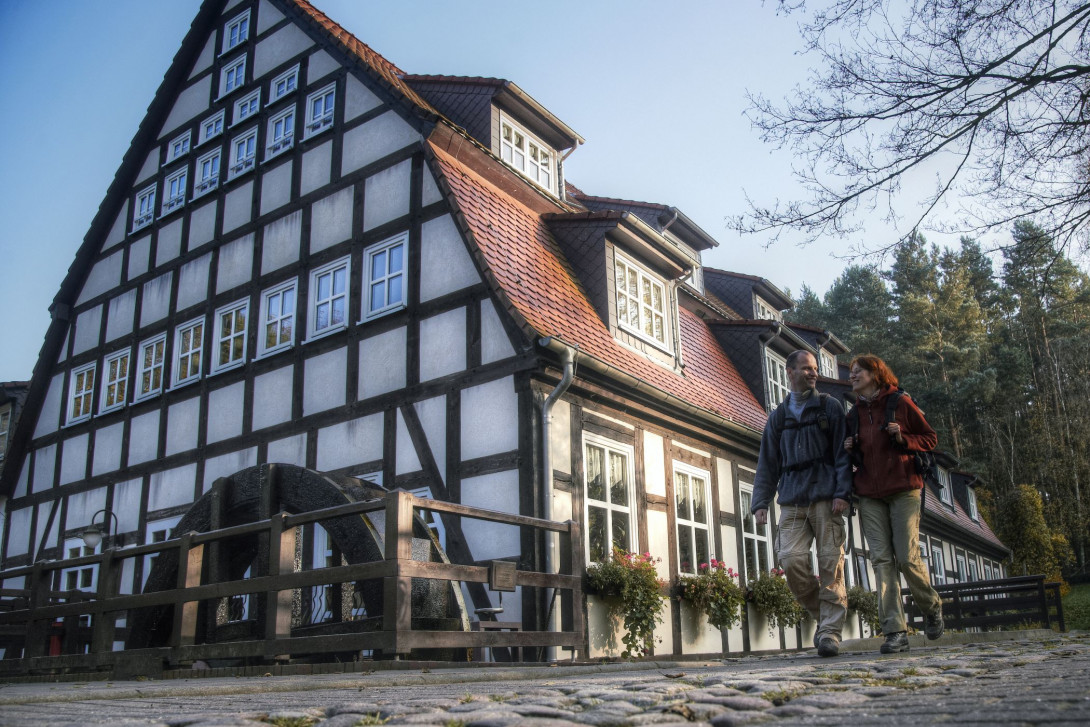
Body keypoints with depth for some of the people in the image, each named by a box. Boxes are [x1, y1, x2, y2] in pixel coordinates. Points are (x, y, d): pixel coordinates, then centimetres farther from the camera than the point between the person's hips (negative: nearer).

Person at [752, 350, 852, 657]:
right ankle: (822, 615, 8)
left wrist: (842, 492, -9)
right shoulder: (778, 417, 19)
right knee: (791, 559, -12)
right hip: (792, 502, 2)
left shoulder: (829, 407, 12)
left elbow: (842, 453, 3)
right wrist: (760, 502, 6)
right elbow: (767, 465, 18)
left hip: (826, 499, -2)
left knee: (831, 563, -7)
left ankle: (830, 631, -2)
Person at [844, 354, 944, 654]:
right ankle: (895, 631, -6)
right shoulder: (854, 414, 16)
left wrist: (903, 438, -12)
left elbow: (930, 438, 5)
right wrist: (850, 450, 4)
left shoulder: (901, 403, 2)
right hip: (870, 495, 4)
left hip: (903, 490, -4)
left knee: (907, 557, -7)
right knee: (882, 559, -5)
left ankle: (931, 606, 23)